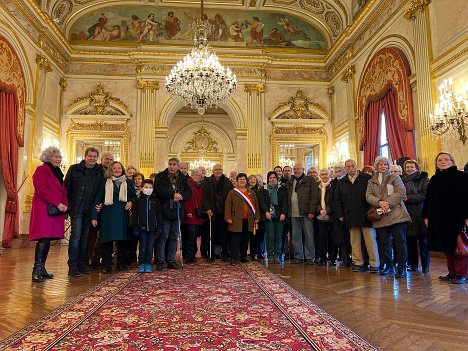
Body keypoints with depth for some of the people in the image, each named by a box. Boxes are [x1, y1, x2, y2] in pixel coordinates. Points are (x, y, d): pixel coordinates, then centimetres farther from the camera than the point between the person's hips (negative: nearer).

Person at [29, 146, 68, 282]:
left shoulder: (58, 173, 20)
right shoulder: (41, 170, -3)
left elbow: (63, 191, 19)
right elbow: (41, 189, -14)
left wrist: (65, 204, 2)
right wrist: (57, 203, -17)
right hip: (44, 209, -7)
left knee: (48, 239, 8)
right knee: (44, 238, -12)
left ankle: (42, 268, 14)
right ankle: (37, 271, -7)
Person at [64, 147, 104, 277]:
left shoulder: (99, 172, 8)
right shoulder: (74, 169, 1)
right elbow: (66, 188, -1)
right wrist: (66, 206, -5)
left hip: (90, 211, 4)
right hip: (76, 209, -3)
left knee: (85, 237, 10)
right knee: (76, 235, -6)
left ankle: (81, 262, 20)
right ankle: (72, 266, 1)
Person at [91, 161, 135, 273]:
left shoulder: (128, 182, 9)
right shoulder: (105, 182, 6)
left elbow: (134, 196, 18)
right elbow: (98, 199, 3)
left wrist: (131, 202, -5)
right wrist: (94, 216, -3)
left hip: (123, 214, 1)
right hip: (108, 214, -1)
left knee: (122, 239, 5)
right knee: (108, 239, -1)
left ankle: (122, 264, 17)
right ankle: (106, 266, 8)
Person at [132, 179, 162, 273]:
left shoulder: (156, 200, 4)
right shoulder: (138, 201, 3)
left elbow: (159, 215, 5)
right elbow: (134, 215, 4)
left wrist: (159, 227, 0)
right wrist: (135, 227, -2)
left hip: (152, 228, 0)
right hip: (142, 227, 0)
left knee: (150, 247, 6)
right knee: (142, 246, 5)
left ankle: (148, 264, 16)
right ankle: (141, 264, 15)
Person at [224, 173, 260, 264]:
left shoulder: (251, 192, 14)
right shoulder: (232, 192, 2)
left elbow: (256, 205, 13)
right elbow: (228, 206, -3)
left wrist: (257, 217, 8)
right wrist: (228, 217, -12)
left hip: (249, 221, 4)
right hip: (237, 221, -4)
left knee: (246, 240, 11)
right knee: (236, 240, -3)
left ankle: (243, 256, 23)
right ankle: (233, 258, 3)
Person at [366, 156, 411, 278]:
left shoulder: (395, 178, 9)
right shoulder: (371, 181, 16)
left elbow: (401, 192, -6)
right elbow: (368, 196, 2)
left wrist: (389, 203, -17)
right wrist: (379, 202, -17)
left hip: (396, 214, -3)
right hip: (381, 216, 3)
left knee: (400, 241, -4)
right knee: (384, 242, 7)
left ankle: (402, 268, 2)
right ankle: (389, 267, 18)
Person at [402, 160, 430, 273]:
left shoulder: (423, 179, 3)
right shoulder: (402, 180, 12)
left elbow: (424, 195, -9)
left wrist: (408, 198, -13)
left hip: (420, 214, -3)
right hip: (407, 214, 3)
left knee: (423, 241, 3)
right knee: (410, 241, 6)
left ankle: (425, 266, 13)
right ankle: (413, 265, 16)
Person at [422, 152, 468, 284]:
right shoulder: (434, 180, 15)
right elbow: (428, 199, 15)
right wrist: (426, 216, 10)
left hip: (456, 218, -5)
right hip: (438, 218, 5)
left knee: (457, 246, -1)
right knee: (445, 247, 8)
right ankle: (452, 273, 17)